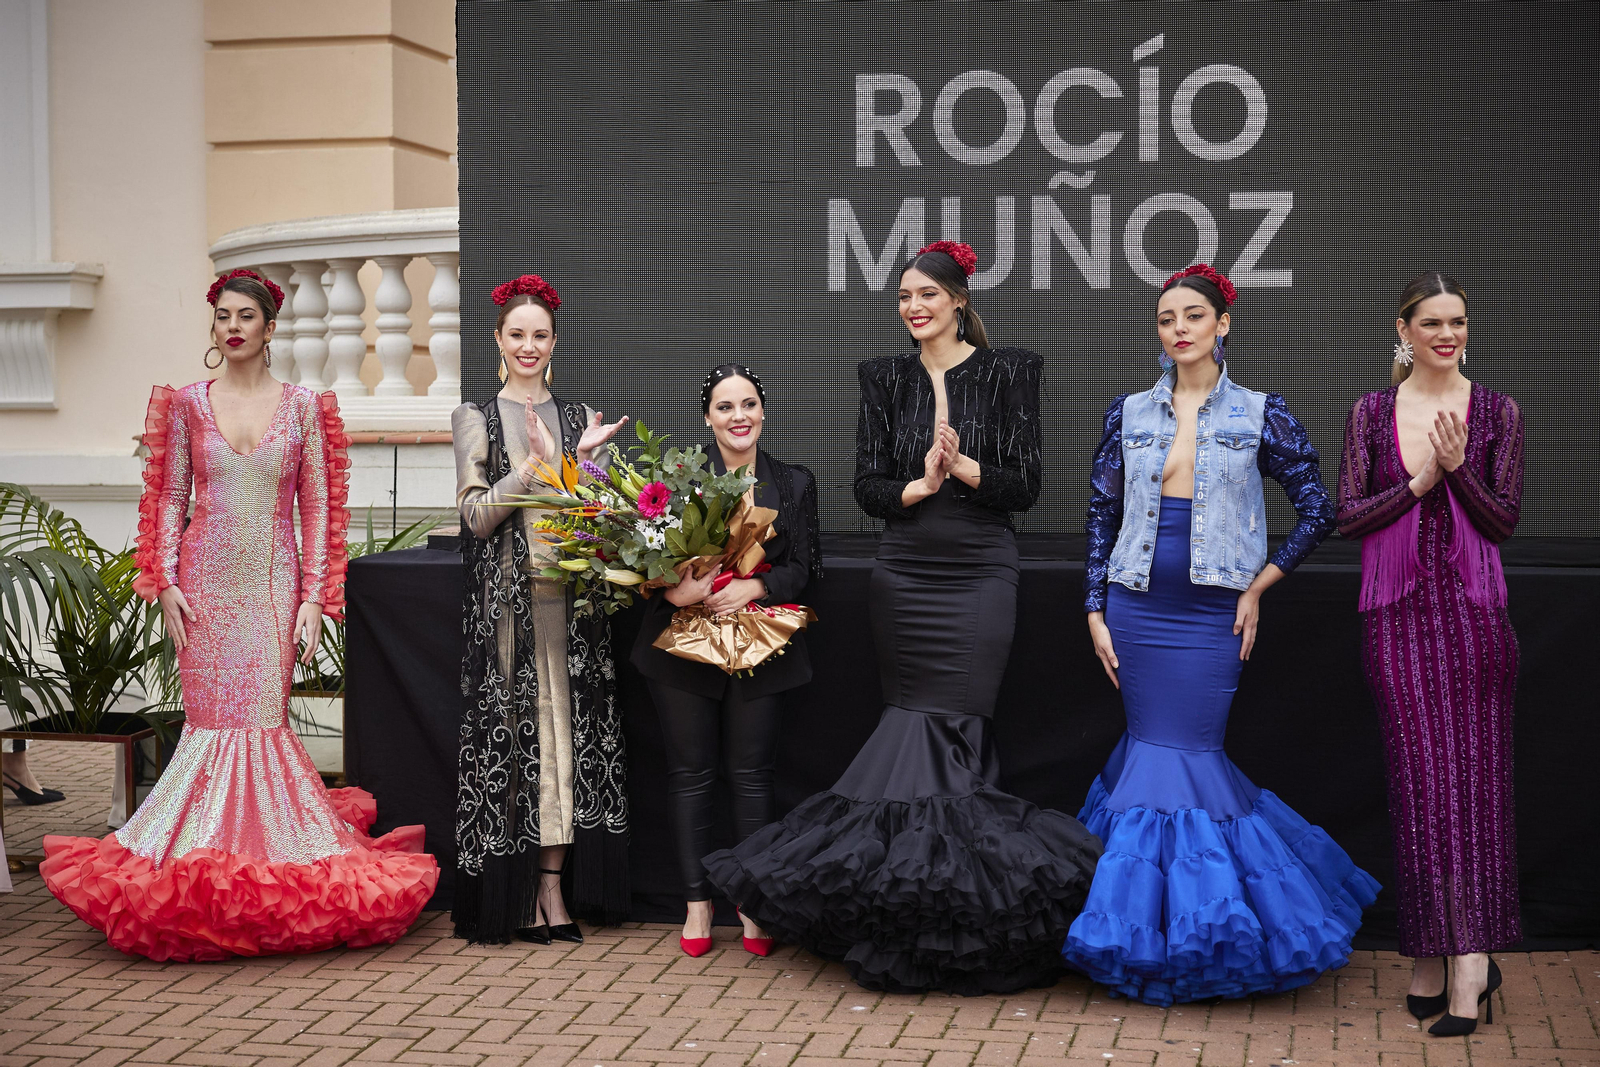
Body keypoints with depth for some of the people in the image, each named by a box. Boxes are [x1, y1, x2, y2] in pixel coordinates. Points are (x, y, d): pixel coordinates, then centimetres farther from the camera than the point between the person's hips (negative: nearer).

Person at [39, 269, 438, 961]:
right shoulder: (187, 405, 7)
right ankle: (211, 861, 10)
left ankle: (265, 862, 6)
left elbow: (317, 508, 4)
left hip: (274, 583, -1)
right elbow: (170, 500, 8)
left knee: (262, 717, -5)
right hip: (207, 580, 1)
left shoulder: (302, 408, 4)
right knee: (212, 717, -1)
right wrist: (166, 582, -3)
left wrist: (314, 596, -3)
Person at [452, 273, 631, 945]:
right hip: (506, 598, -3)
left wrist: (585, 460, -6)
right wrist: (534, 466, -15)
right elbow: (475, 515, -4)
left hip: (568, 594, 3)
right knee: (510, 736, -3)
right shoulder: (477, 418, 5)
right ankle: (513, 896, 3)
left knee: (565, 732, 1)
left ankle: (552, 889, 7)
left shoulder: (576, 418, 14)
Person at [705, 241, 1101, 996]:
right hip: (905, 576, 3)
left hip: (979, 574, -3)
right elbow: (867, 488, 5)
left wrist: (963, 466, -19)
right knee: (916, 723, 3)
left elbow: (1025, 485, -3)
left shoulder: (1007, 373, 1)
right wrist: (917, 486, -15)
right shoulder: (885, 379, 9)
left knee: (954, 726, -8)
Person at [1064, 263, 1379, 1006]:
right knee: (1152, 745, 5)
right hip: (1136, 609, 2)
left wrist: (1259, 585, 0)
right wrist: (1095, 613, 3)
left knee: (1187, 751, -6)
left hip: (1211, 613, -2)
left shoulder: (1259, 414, 0)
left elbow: (1317, 510, 4)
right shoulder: (1129, 414, 6)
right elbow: (1101, 517, 9)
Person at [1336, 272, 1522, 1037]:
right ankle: (1435, 947, 10)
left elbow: (1505, 521, 2)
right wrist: (1419, 481, -9)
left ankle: (1465, 954, -6)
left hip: (1475, 609, 0)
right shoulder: (1372, 412, 8)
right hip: (1398, 614, 1)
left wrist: (1457, 468, -13)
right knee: (1419, 777, 0)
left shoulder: (1497, 413, 7)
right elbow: (1348, 516, 3)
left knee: (1475, 775, -5)